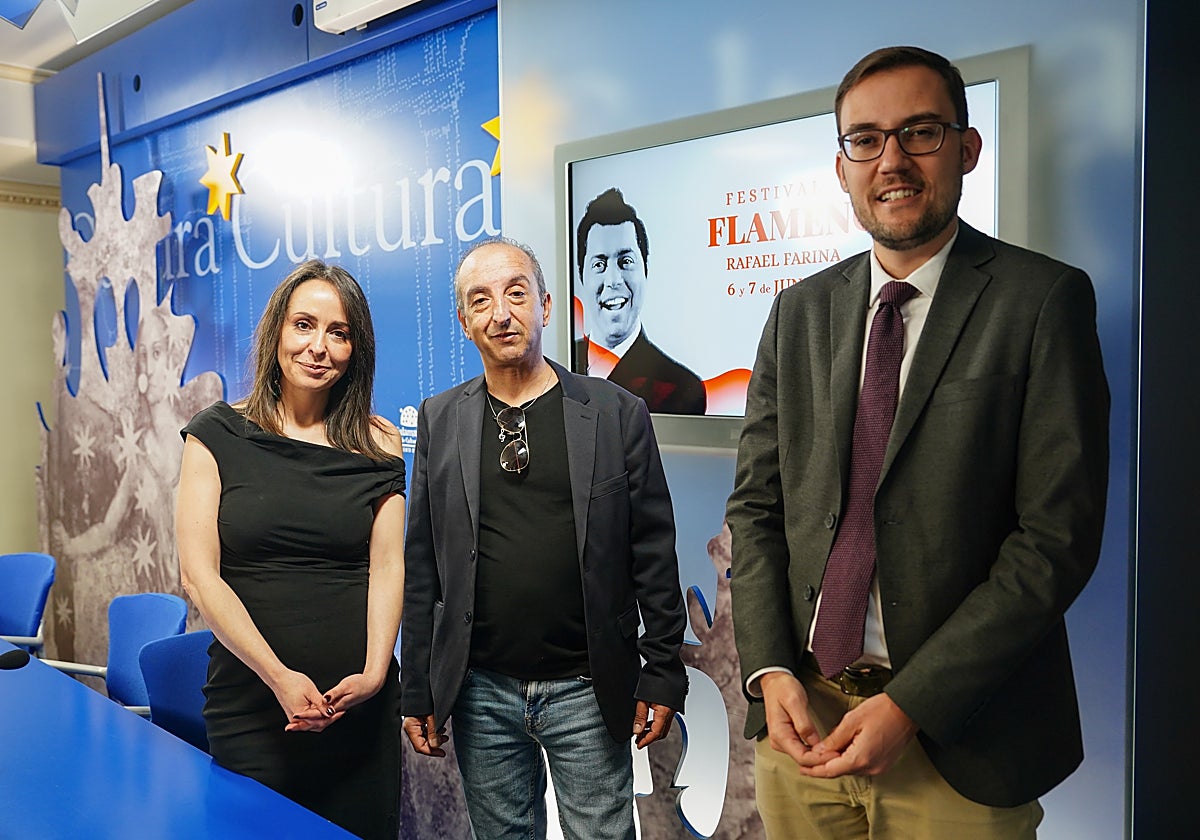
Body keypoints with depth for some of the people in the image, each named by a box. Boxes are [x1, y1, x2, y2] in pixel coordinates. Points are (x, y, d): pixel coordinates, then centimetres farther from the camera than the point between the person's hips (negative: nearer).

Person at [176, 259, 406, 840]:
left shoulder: (378, 445, 3)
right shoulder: (218, 435, 0)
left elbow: (388, 566, -1)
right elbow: (199, 574, -6)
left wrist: (374, 672, -15)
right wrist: (279, 677, -14)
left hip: (360, 701, 1)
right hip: (250, 699, -1)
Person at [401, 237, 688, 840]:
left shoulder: (617, 413, -3)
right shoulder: (439, 421, 4)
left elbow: (654, 557, -1)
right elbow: (422, 568, 4)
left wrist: (662, 675, -3)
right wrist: (417, 693, 4)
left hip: (587, 691, -1)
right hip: (479, 691, 2)